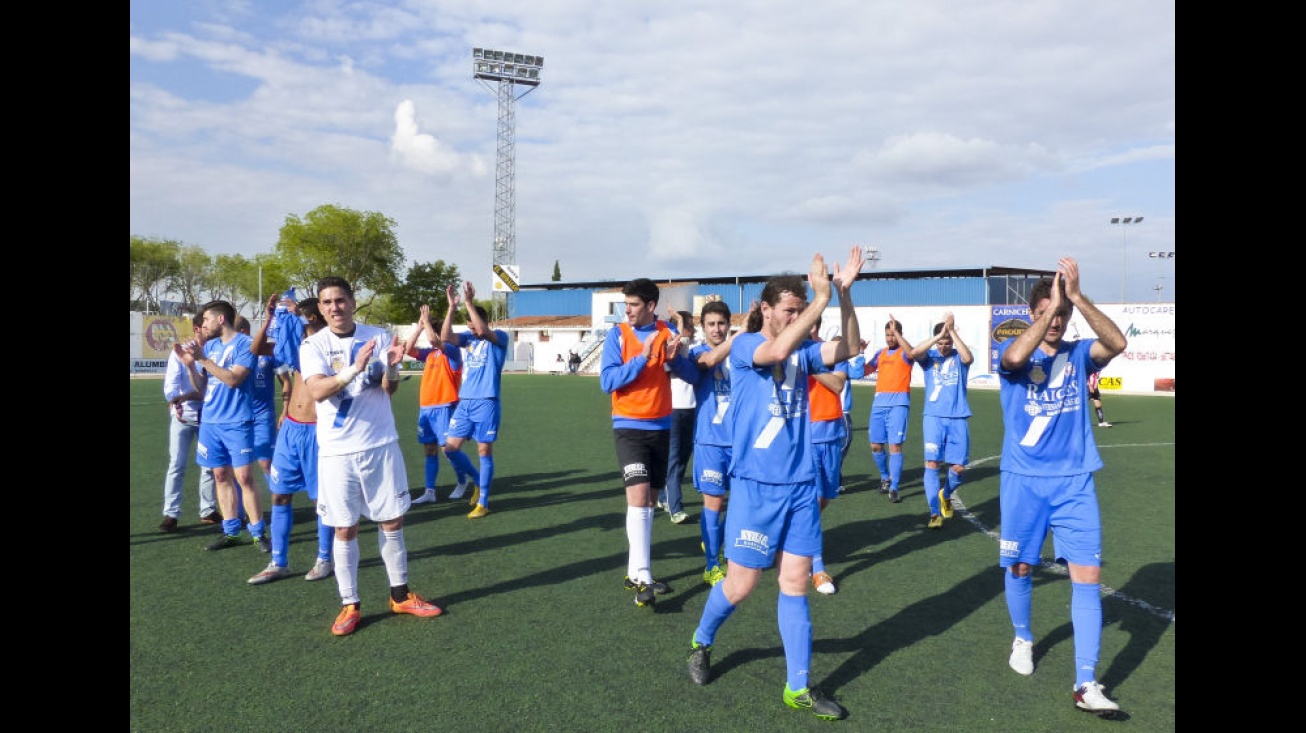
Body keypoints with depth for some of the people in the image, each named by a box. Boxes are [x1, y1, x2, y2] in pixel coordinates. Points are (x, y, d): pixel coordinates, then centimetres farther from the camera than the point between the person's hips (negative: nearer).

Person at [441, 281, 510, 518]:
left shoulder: (500, 337, -4)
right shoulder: (468, 337, 11)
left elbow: (482, 331, -25)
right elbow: (445, 337, -5)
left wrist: (469, 302, -22)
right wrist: (452, 306, -11)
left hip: (487, 403, -6)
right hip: (465, 402, 6)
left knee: (484, 452, 0)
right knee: (450, 447, 4)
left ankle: (483, 503, 10)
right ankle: (478, 480, 27)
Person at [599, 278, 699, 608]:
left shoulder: (668, 333, 2)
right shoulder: (617, 335, -5)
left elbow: (692, 375, 0)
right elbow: (607, 381, -14)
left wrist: (673, 358, -19)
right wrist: (643, 357, -22)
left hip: (661, 426, 4)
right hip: (630, 426, -4)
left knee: (648, 499, 10)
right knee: (638, 497, -16)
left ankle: (635, 570, 21)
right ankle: (642, 579, -15)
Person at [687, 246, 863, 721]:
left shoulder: (803, 352, 7)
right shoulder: (745, 345, -7)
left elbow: (847, 348, -8)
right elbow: (778, 350, -28)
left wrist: (844, 293, -18)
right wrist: (822, 297, -27)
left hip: (801, 485, 5)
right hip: (755, 486, -5)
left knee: (795, 583, 7)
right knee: (742, 583, 4)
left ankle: (798, 687, 15)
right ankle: (700, 642, 33)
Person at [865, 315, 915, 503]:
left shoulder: (904, 352, -1)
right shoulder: (880, 353, 16)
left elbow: (911, 352, -25)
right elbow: (866, 370, 14)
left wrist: (896, 332, -27)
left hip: (898, 404, -5)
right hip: (879, 403, 6)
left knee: (895, 445, -10)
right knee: (876, 446, 8)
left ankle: (894, 488, -5)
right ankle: (885, 477, 31)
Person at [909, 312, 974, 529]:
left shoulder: (959, 356, 4)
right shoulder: (929, 356, 3)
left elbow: (969, 358, -21)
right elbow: (914, 352, -19)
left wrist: (952, 331, -22)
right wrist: (940, 335, -22)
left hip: (958, 418, 1)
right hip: (933, 417, -1)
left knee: (958, 467, 3)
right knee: (932, 463, -11)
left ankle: (946, 495, 34)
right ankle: (935, 513, -6)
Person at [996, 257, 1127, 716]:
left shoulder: (1080, 353, 3)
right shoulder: (1015, 354, -2)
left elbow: (1118, 343, -19)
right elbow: (1016, 357, -28)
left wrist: (1076, 297, -27)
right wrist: (1051, 306, -26)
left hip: (1075, 481, 1)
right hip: (1023, 480, -1)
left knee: (1088, 575, -6)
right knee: (1019, 567, 10)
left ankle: (1086, 684, -1)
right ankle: (1023, 639, 37)